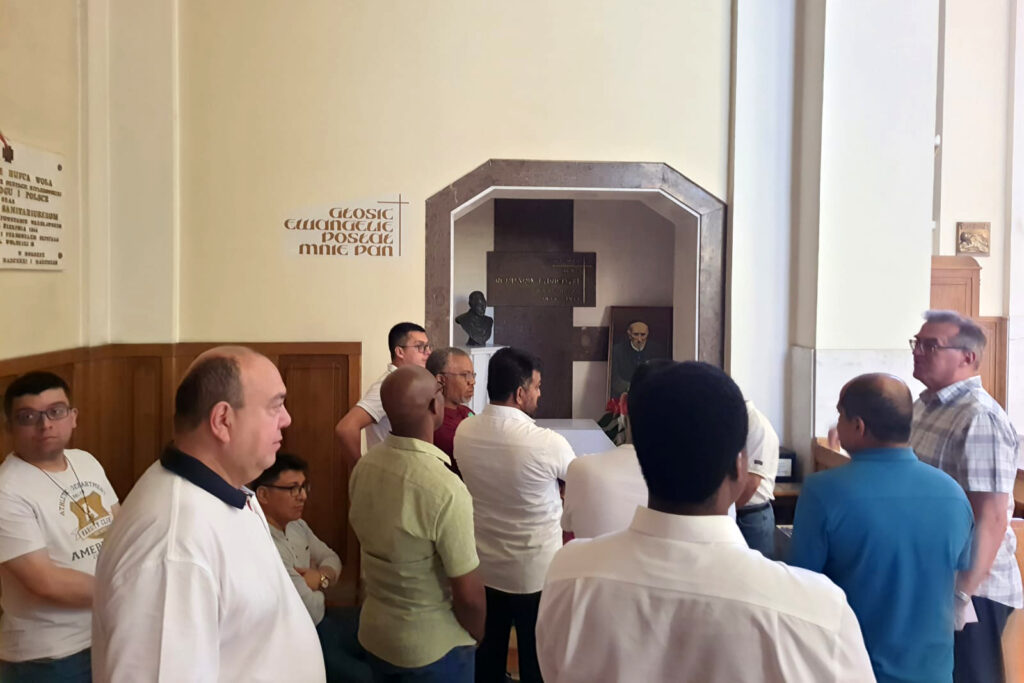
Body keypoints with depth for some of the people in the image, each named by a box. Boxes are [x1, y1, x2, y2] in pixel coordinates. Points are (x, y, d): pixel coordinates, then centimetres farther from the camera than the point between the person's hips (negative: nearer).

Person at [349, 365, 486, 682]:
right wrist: (476, 636, -3)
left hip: (374, 632, 6)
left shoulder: (363, 466, -8)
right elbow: (468, 594, -22)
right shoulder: (445, 489, -29)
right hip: (432, 646, -6)